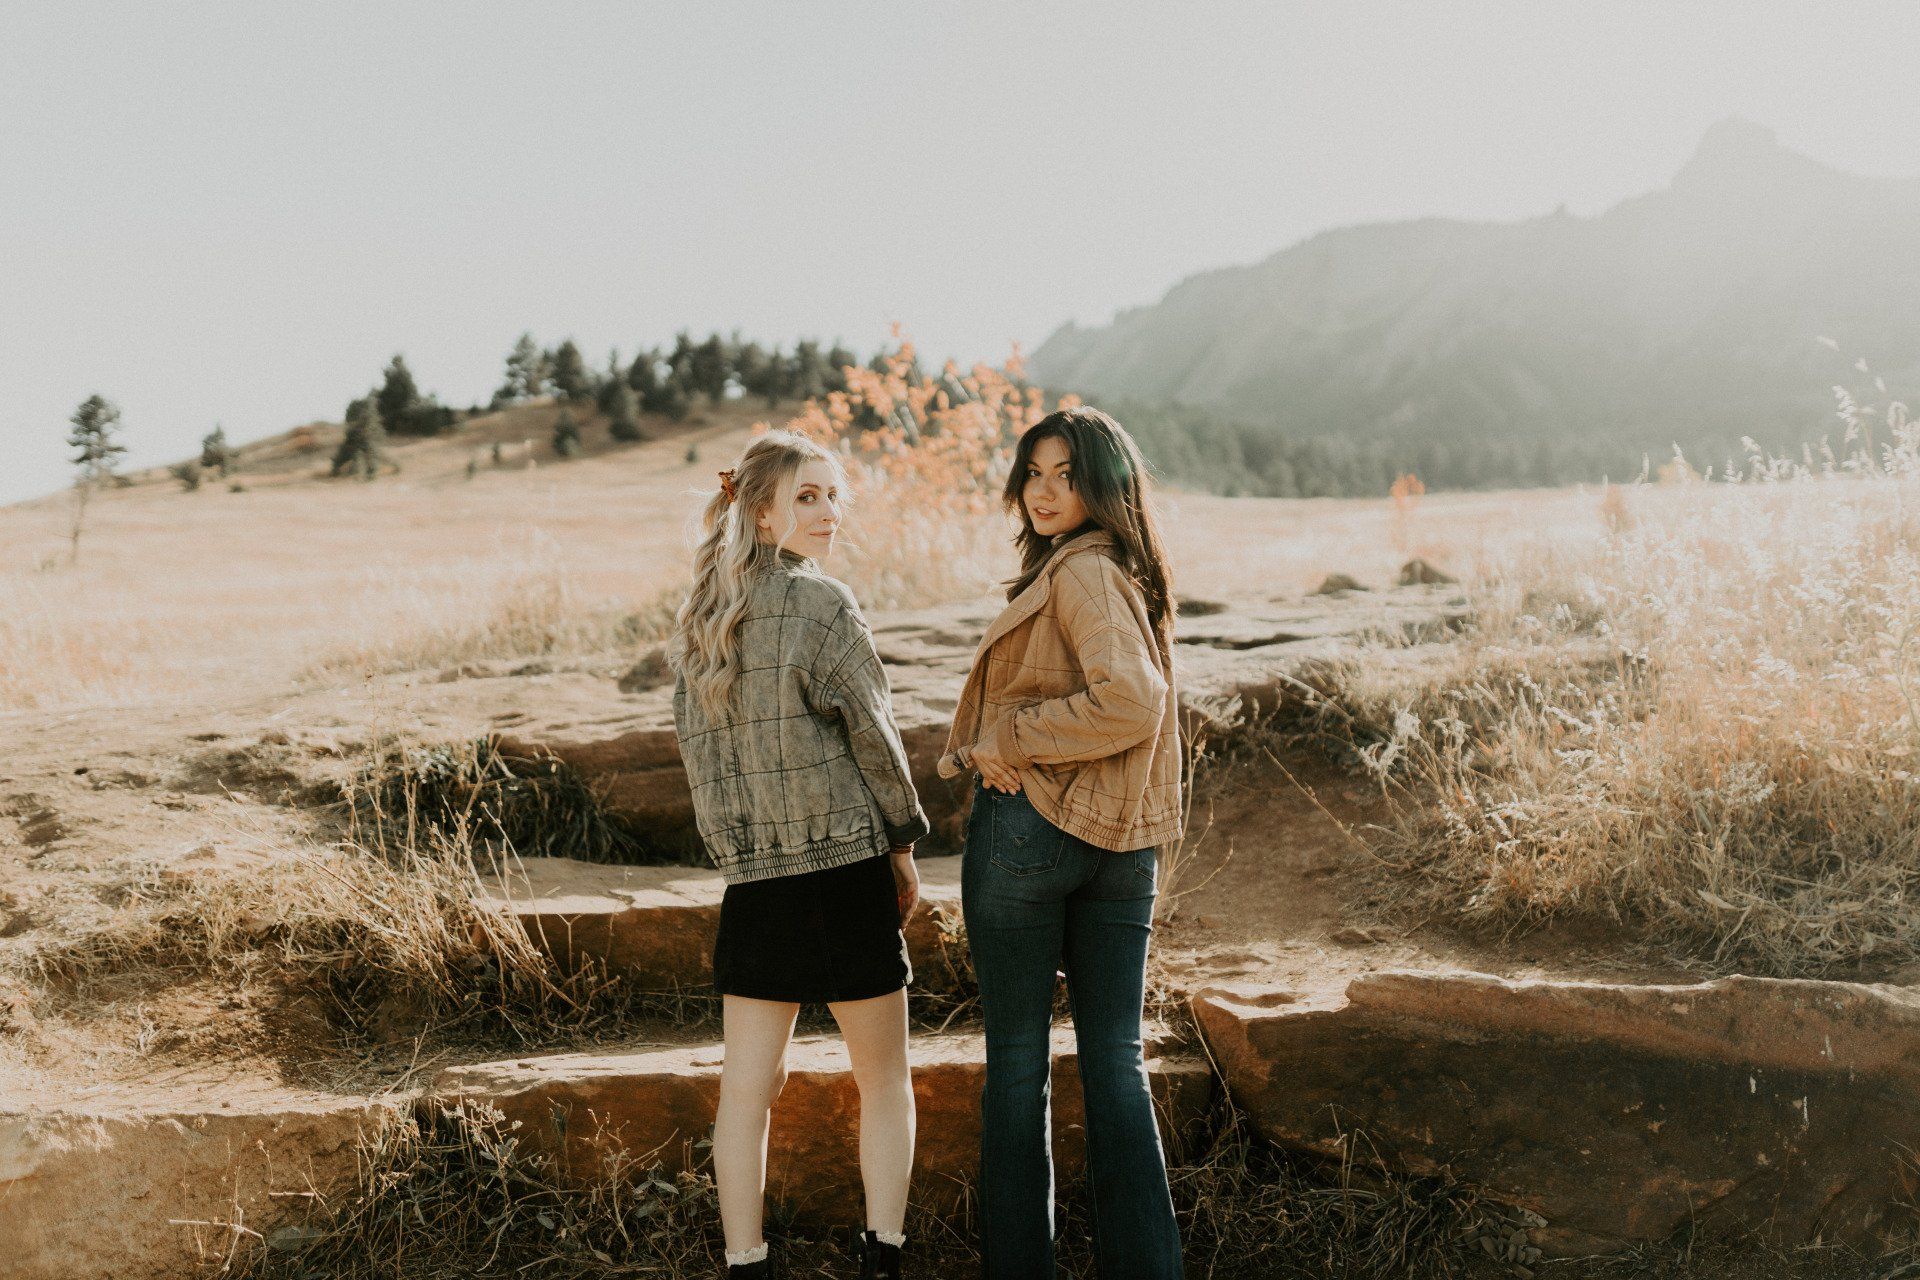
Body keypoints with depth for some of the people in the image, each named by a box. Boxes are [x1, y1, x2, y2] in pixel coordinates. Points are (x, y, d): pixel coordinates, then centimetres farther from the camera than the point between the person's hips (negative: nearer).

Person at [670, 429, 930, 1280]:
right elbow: (872, 734, -8)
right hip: (843, 867, -5)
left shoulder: (698, 620, 8)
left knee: (747, 1087, 9)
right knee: (884, 1080, 11)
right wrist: (903, 843, 4)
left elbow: (695, 746, 10)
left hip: (749, 882, 5)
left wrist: (738, 846, 15)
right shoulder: (820, 604, -11)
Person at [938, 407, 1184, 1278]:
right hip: (1121, 843, 8)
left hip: (1030, 825, -8)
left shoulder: (1082, 571, -13)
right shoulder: (1131, 573, 14)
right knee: (1115, 1060, 9)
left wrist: (1006, 741, -16)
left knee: (1016, 1058, 5)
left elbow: (1130, 704, -25)